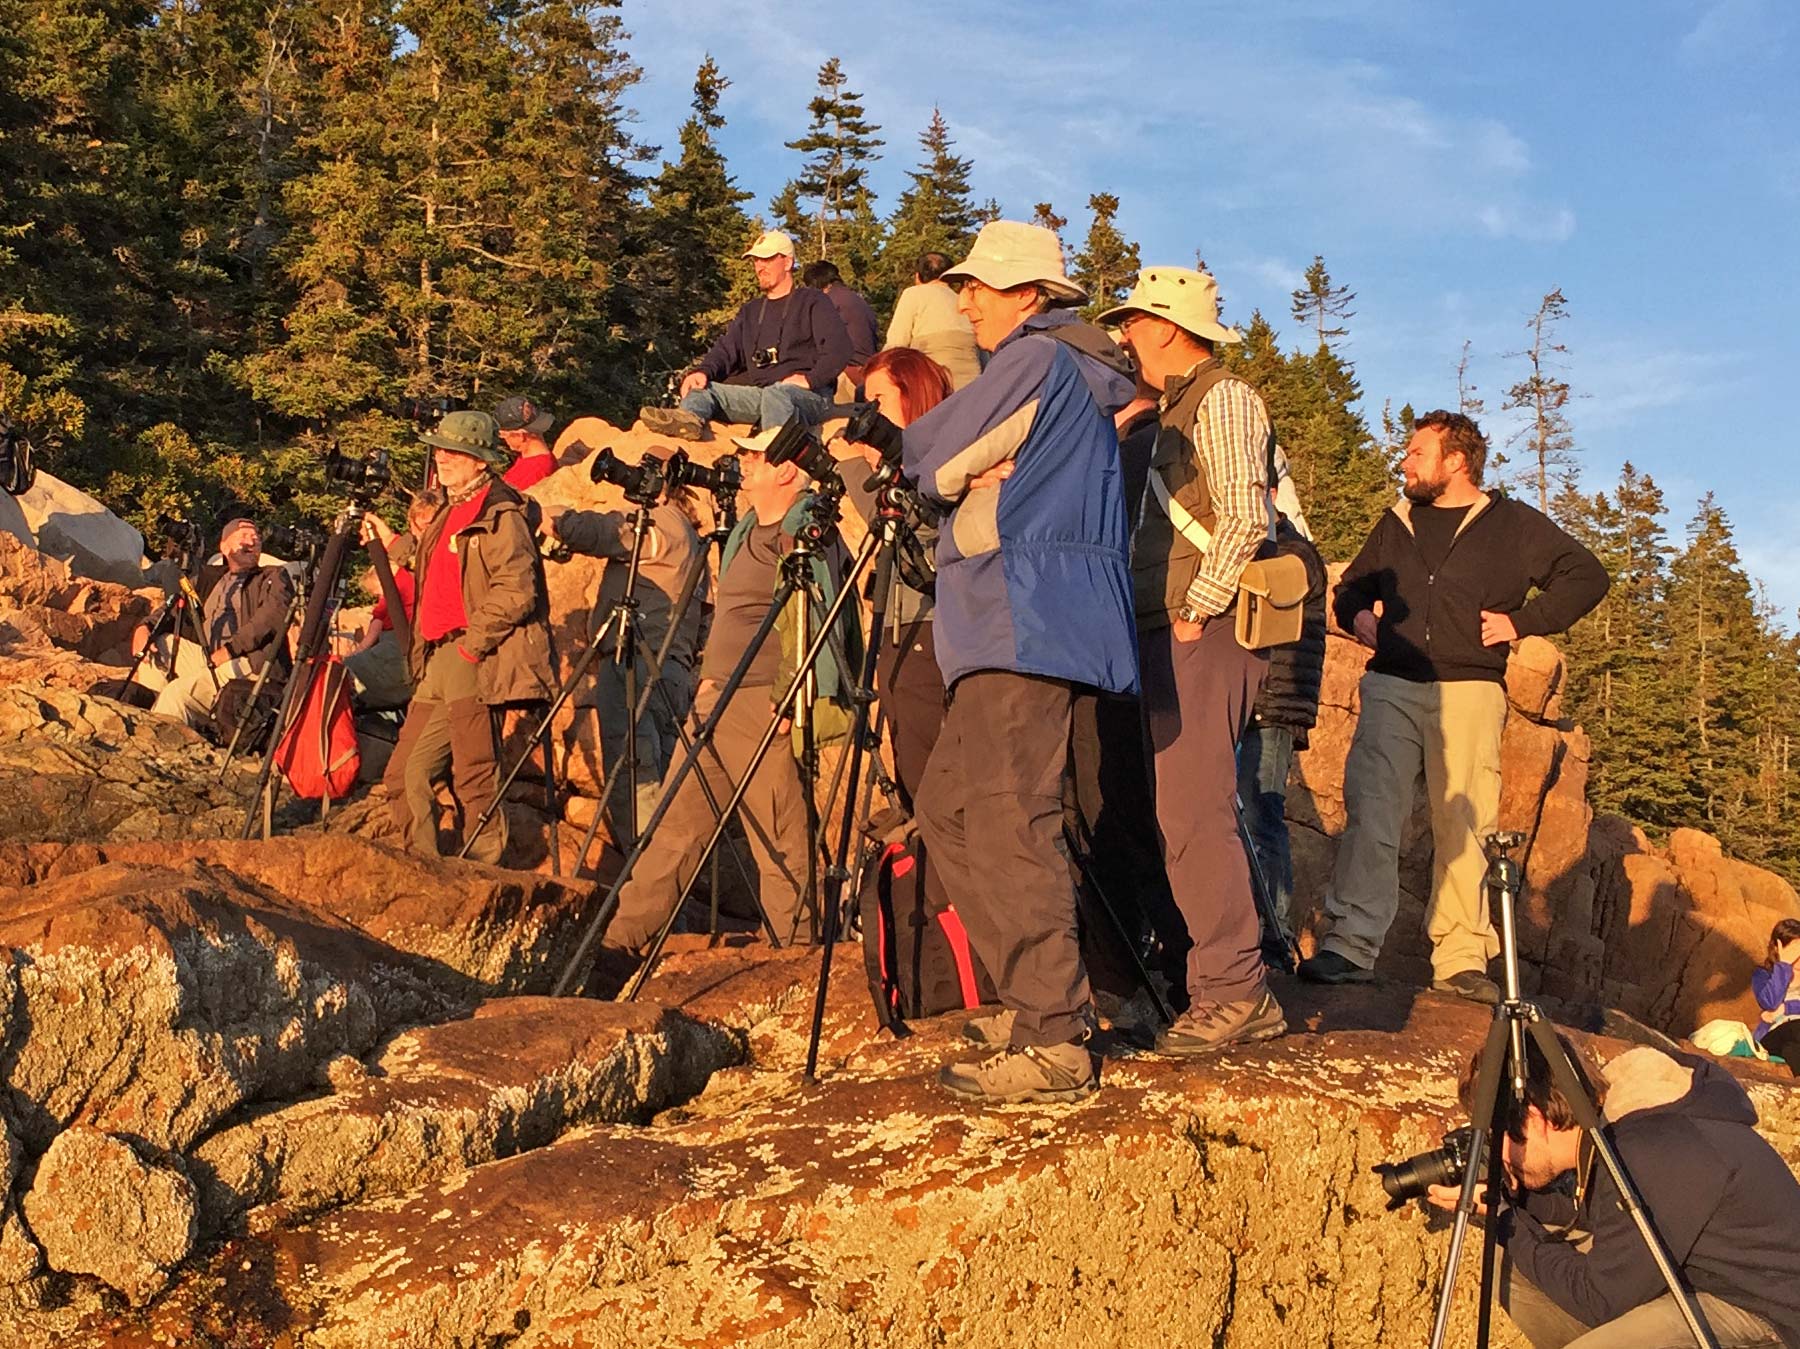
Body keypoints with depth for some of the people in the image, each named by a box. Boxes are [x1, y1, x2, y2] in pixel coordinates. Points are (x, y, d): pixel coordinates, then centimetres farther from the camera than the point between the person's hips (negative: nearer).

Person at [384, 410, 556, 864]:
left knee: (475, 780, -7)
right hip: (438, 664, 10)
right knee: (404, 775, 8)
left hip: (474, 662, -10)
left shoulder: (501, 515, -8)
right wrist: (423, 659, 19)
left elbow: (516, 591, -19)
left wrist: (471, 645, -18)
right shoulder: (448, 514, 22)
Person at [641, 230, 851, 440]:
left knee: (777, 394, -40)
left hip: (810, 395, -6)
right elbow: (727, 348, 17)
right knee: (701, 390, -11)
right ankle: (688, 418, -48)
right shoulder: (751, 311, 29)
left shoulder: (811, 302, 9)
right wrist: (703, 371, -5)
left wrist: (810, 380, -20)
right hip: (761, 393, 7)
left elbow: (838, 346, -6)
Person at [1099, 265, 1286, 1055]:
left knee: (1194, 813, -12)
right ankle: (1233, 990, 14)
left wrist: (1195, 611, -16)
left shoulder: (1224, 399, -6)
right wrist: (1171, 616, 14)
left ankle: (1231, 993, -8)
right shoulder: (1176, 411, 22)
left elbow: (1244, 518, -17)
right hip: (1164, 634, 10)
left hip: (1202, 634, -10)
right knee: (1181, 814, 9)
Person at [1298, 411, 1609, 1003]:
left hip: (1469, 691, -3)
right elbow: (1351, 587, 33)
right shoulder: (1396, 524, 21)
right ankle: (1349, 945, -11)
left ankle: (1462, 958, -1)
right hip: (1390, 686, 3)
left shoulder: (1512, 524, 9)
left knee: (1463, 824, -6)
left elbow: (1587, 577, 7)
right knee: (1369, 811, -10)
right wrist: (1356, 614, 9)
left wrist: (1520, 622, -2)